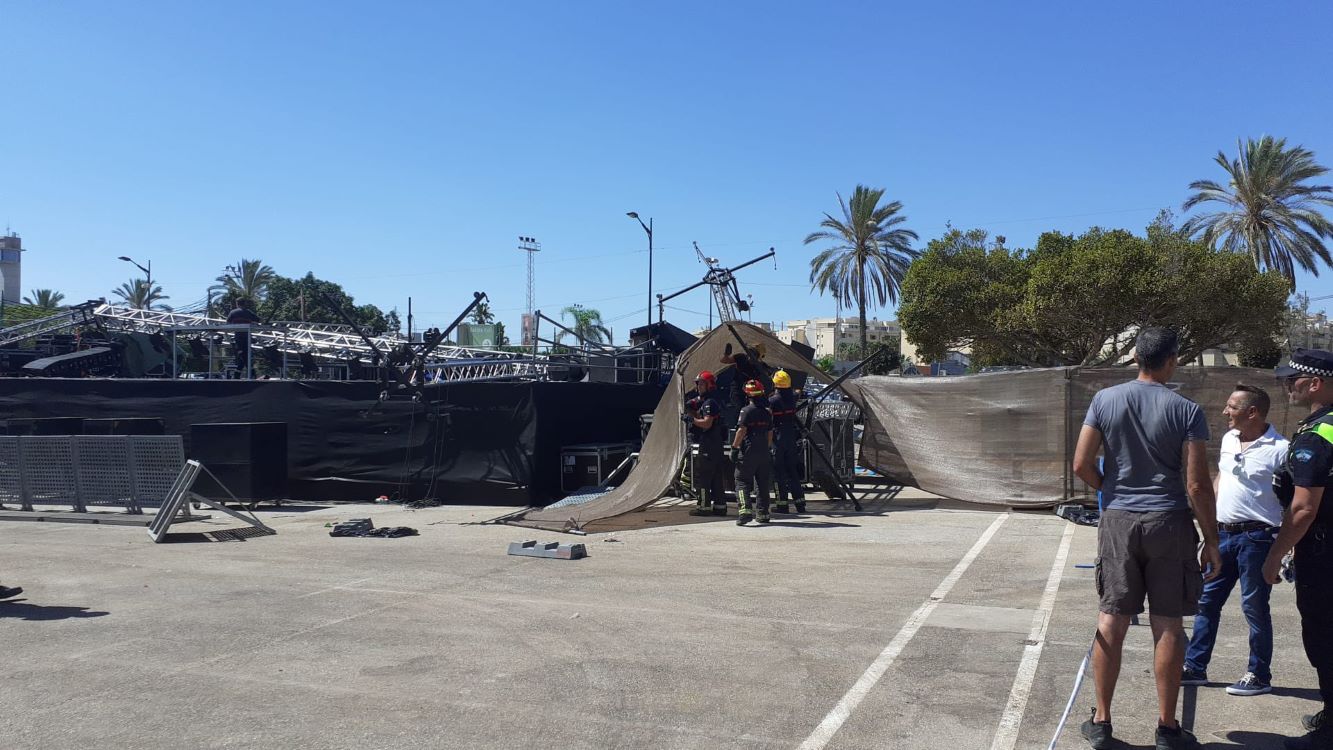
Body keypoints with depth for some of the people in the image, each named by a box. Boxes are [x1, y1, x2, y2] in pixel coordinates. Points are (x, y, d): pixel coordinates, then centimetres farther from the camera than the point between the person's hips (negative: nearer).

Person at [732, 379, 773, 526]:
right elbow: (770, 433, 13)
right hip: (764, 452, 6)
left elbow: (741, 431, -16)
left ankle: (746, 509, -19)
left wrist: (734, 447, -11)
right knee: (763, 484, 13)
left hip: (748, 452, -5)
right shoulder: (767, 412, 9)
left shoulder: (746, 410, -9)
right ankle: (763, 513, 17)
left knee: (742, 481, -2)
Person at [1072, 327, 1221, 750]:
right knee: (1167, 625, 6)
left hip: (1118, 521, 2)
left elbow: (1081, 465, -3)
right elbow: (1197, 485, -10)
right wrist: (1211, 541, 0)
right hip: (1169, 524, -2)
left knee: (1111, 620, 8)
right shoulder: (1187, 411, -8)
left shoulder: (1105, 400, -2)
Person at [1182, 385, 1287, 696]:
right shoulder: (1229, 439, 9)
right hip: (1222, 534, 7)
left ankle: (1259, 675, 19)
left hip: (1256, 538, -7)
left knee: (1254, 607, 3)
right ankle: (1195, 667, 21)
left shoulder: (1279, 449, -14)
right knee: (1206, 601, 11)